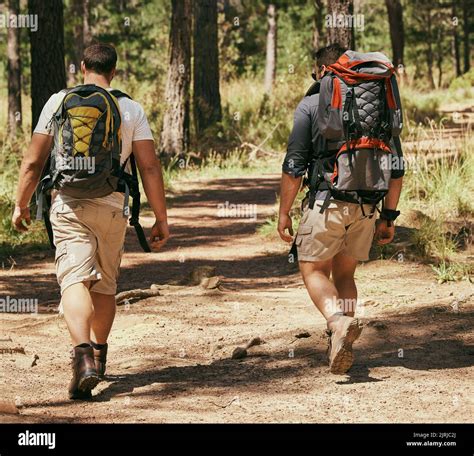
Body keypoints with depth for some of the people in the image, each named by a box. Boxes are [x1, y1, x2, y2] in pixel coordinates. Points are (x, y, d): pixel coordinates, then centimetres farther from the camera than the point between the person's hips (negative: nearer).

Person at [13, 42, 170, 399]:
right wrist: (161, 220, 3)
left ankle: (83, 356, -32)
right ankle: (99, 356, 33)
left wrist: (21, 205, 14)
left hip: (69, 206, -2)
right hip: (113, 208, 2)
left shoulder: (59, 102, 0)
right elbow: (150, 168, -3)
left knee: (75, 279, -10)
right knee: (106, 284, 19)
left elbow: (33, 162, 0)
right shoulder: (132, 110, 1)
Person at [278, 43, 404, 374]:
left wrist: (284, 212, 2)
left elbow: (294, 165, -6)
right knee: (344, 273, 18)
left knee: (314, 270, 7)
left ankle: (339, 321, -21)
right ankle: (342, 346, 9)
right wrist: (389, 216, 14)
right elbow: (396, 166, 8)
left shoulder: (311, 105, -2)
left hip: (326, 203, -4)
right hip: (366, 207, 4)